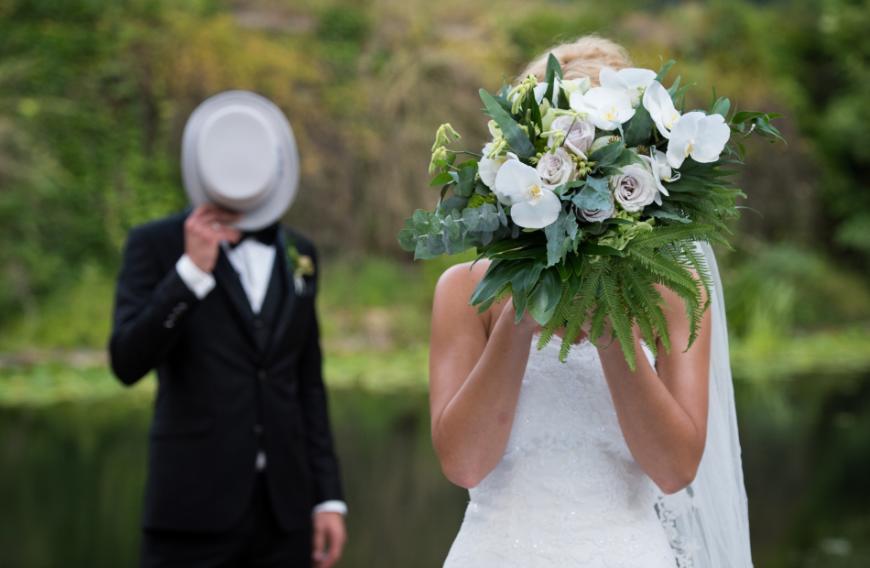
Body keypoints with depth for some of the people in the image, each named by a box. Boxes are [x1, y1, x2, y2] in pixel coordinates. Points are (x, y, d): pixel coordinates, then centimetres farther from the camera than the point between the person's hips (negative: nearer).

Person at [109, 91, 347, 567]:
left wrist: (328, 496, 10)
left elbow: (307, 384, 15)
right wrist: (191, 269, -17)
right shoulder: (155, 244, -1)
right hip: (194, 508, -4)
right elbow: (127, 363, -11)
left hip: (283, 511, 4)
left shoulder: (298, 254, 12)